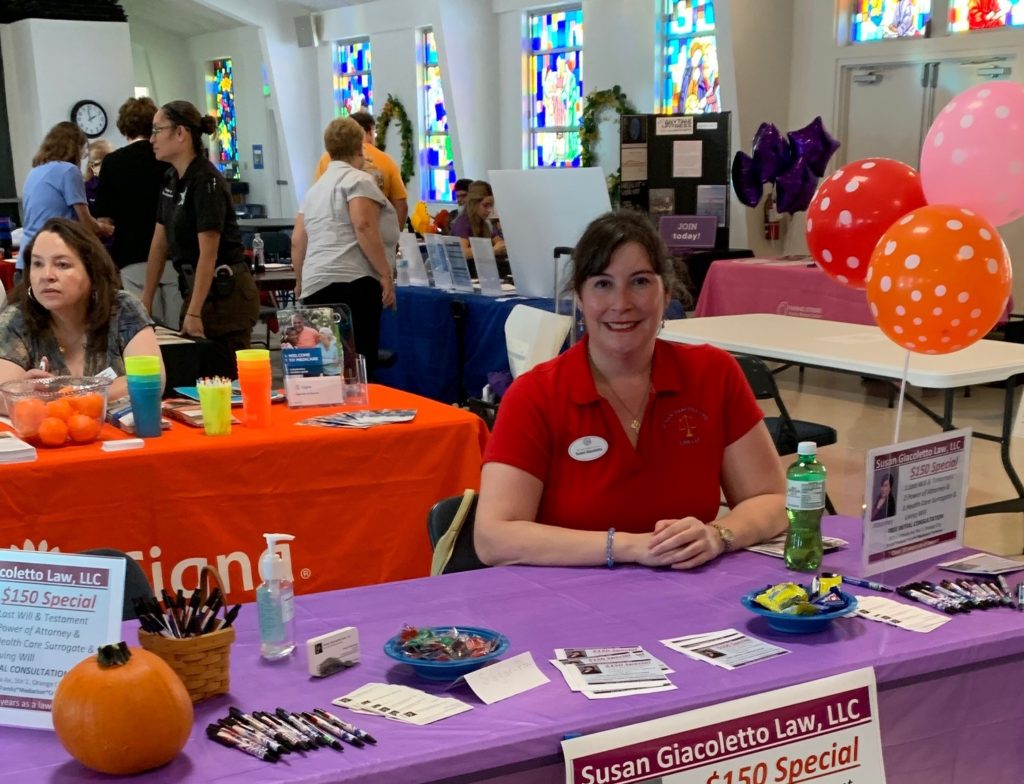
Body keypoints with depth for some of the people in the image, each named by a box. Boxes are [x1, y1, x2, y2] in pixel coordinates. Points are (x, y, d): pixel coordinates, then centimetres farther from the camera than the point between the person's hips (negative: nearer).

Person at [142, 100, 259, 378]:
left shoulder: (206, 181, -16)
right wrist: (146, 300, 13)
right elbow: (159, 243, 14)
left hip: (226, 293, -9)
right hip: (196, 287, 9)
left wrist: (194, 313, -22)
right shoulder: (171, 179, 10)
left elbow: (208, 253, -20)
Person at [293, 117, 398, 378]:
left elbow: (297, 241, 21)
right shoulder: (358, 180, 1)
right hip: (351, 282, -8)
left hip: (316, 286, 8)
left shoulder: (315, 189, 23)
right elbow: (364, 227, -13)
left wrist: (301, 281, 32)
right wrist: (385, 274, -12)